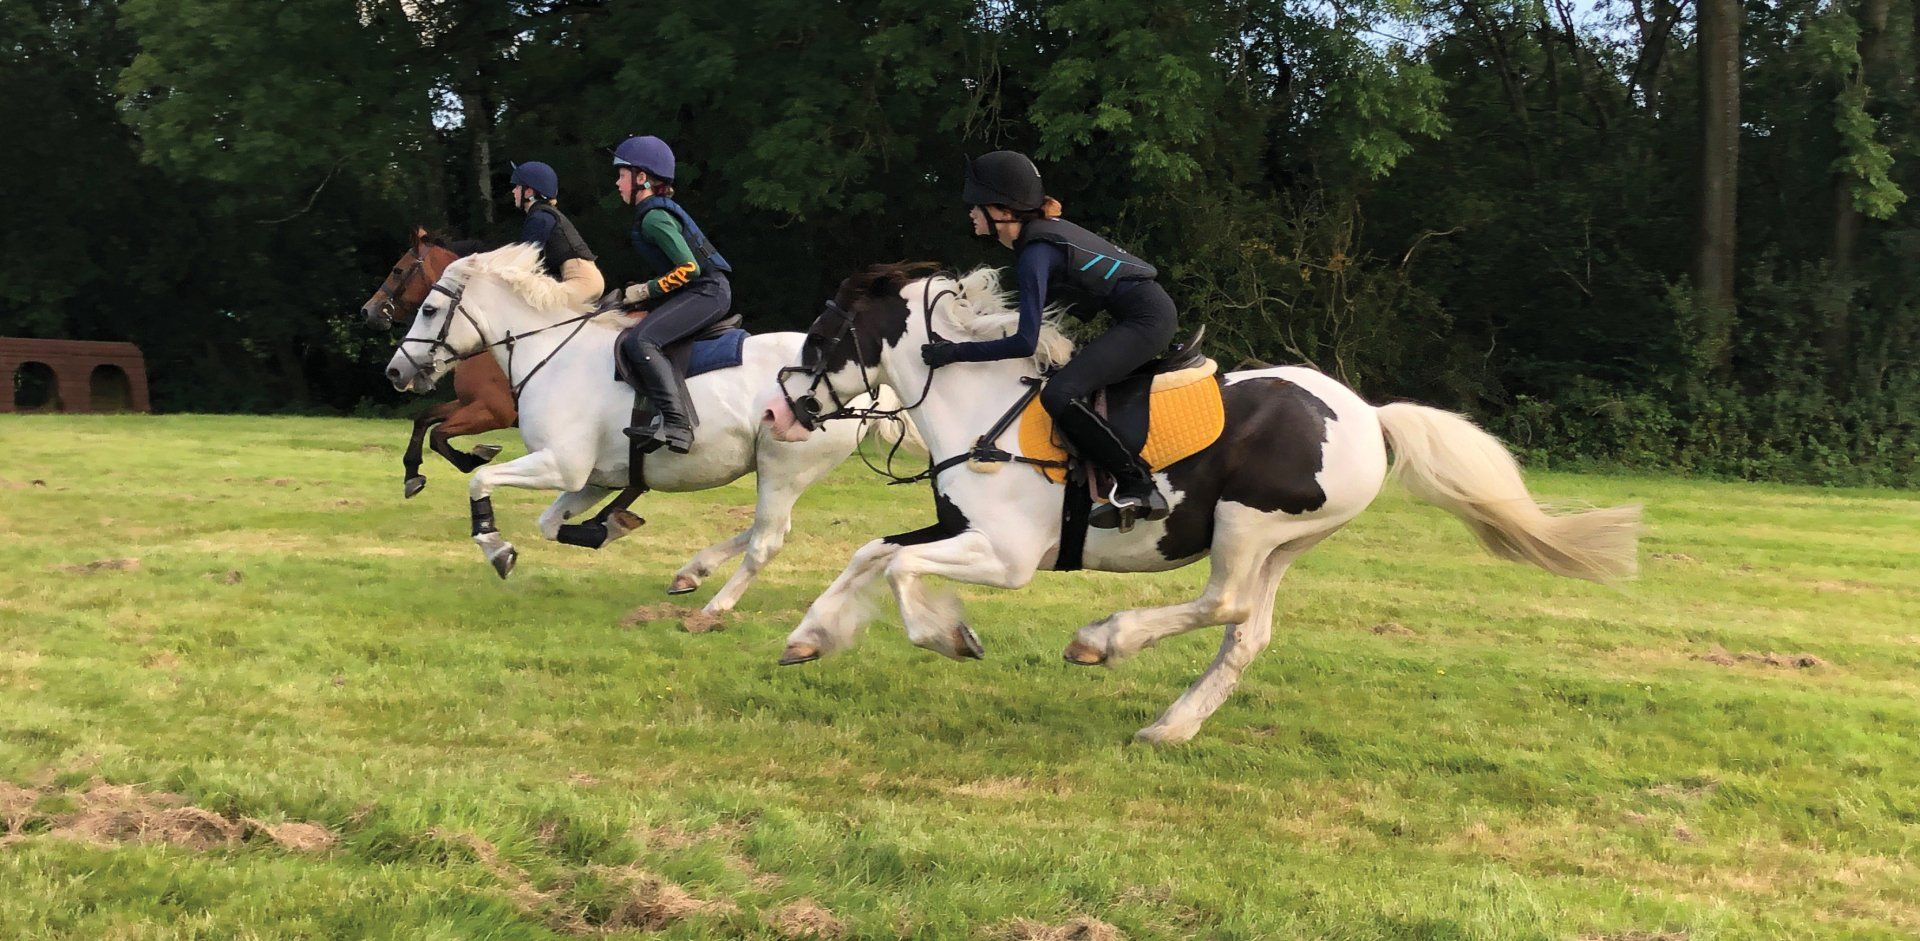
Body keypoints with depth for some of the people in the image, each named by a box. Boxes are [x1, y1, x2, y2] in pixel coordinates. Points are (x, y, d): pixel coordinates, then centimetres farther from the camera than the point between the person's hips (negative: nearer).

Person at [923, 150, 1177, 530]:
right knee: (1067, 386, 25)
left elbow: (1025, 342, -22)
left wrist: (955, 352, -18)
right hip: (1148, 315, 11)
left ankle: (1137, 485, -16)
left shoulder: (1035, 253, -18)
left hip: (1145, 319, -11)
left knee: (1060, 395, -23)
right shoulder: (1044, 230, 10)